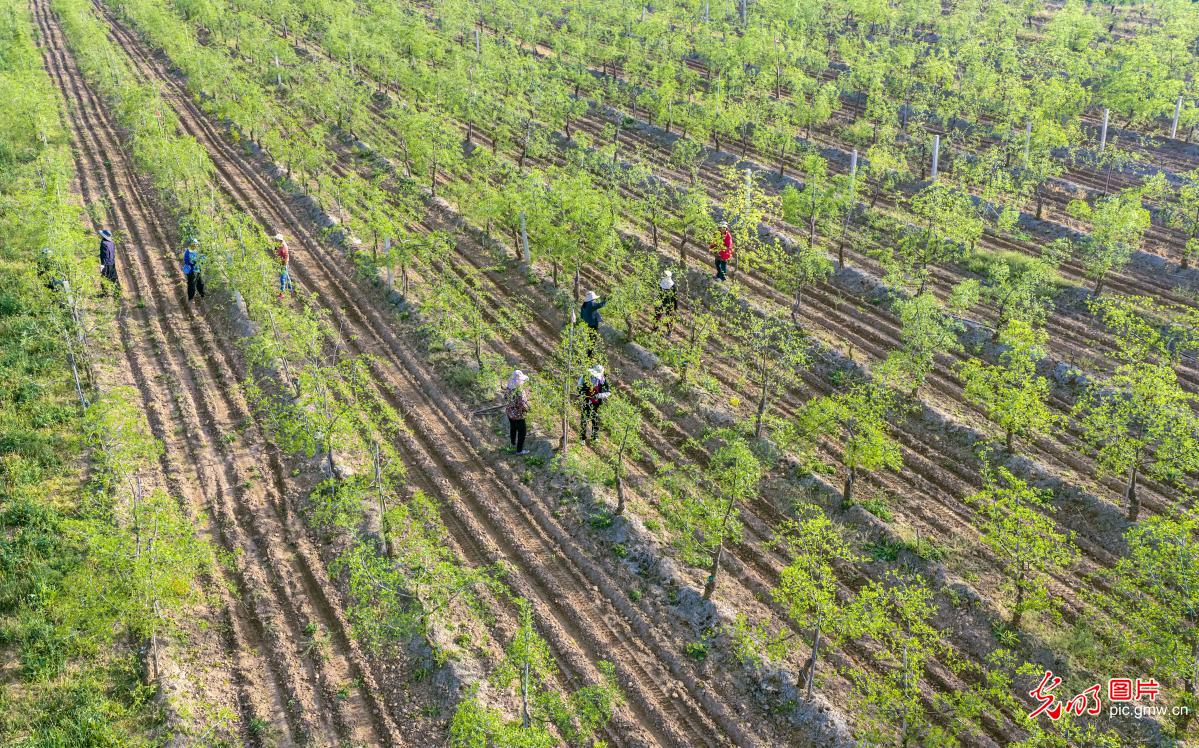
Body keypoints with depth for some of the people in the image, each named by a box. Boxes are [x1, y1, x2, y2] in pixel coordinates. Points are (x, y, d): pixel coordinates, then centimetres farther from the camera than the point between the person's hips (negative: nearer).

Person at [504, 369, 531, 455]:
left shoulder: (508, 388, -9)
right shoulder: (520, 392, -33)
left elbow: (505, 399, 6)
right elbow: (523, 405, -31)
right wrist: (527, 409, -11)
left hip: (509, 413, 8)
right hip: (518, 415, -8)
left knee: (513, 428, 29)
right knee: (522, 432, 10)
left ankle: (513, 443, 51)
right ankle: (519, 450, 20)